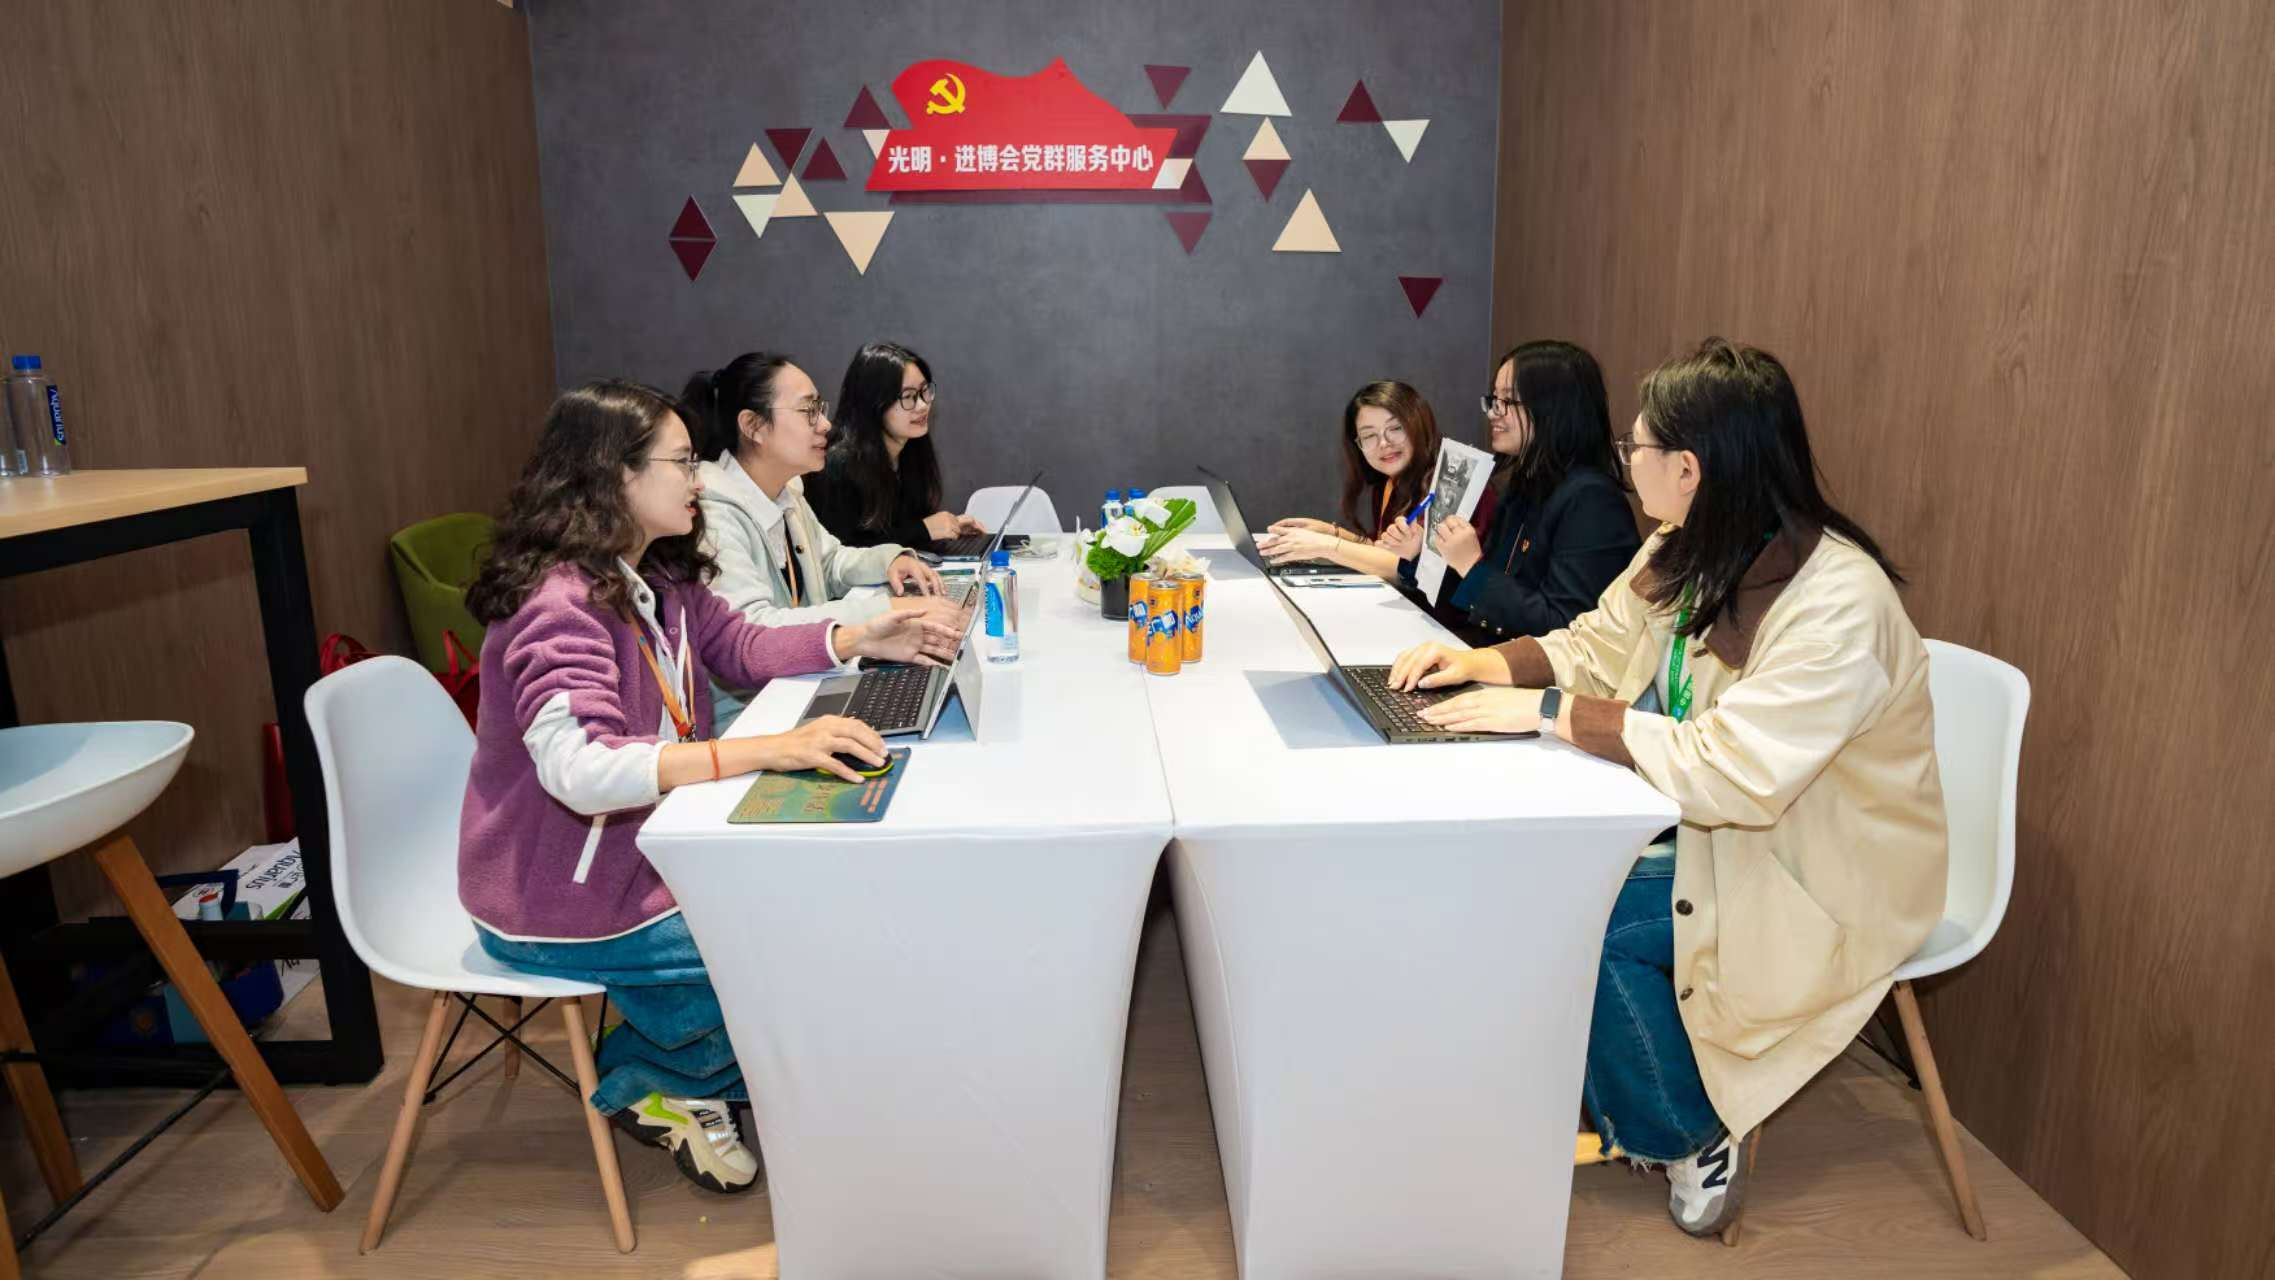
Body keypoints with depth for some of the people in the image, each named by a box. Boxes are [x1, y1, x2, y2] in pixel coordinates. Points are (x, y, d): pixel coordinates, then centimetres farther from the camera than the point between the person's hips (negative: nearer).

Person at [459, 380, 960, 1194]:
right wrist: (770, 750, -48)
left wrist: (861, 640, -5)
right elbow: (582, 769, -40)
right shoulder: (559, 606, -28)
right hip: (558, 904, -9)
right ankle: (648, 1084, 17)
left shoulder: (658, 578, 0)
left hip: (638, 848, 9)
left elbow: (741, 647, 12)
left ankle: (667, 1074, 21)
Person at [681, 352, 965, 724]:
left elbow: (829, 561, 24)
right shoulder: (713, 514, -20)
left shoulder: (785, 493, 8)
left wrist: (889, 560, 2)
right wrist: (885, 612, -34)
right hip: (742, 717, -8)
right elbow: (751, 631, -31)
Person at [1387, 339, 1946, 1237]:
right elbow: (1598, 645, 9)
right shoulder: (1689, 554, -3)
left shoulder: (1836, 604, -29)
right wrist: (1488, 662, -9)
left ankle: (1696, 1138, 6)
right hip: (1710, 816, 8)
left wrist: (1554, 712, -32)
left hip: (1817, 875, -8)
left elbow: (1733, 775, -35)